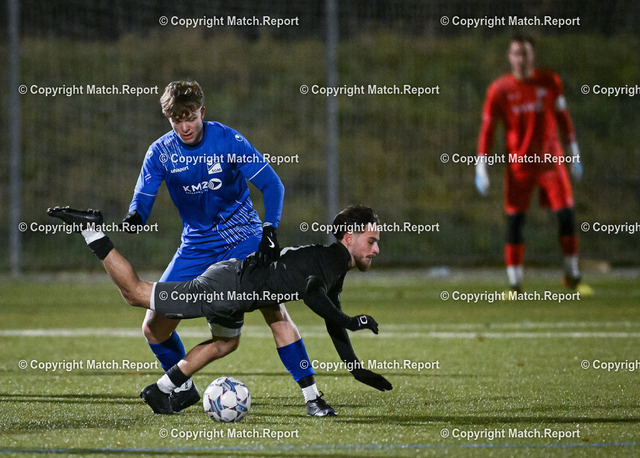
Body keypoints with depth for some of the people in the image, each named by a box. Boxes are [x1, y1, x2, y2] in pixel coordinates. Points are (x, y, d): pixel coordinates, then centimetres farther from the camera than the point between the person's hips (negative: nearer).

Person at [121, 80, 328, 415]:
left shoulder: (228, 141, -13)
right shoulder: (160, 153, -6)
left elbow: (271, 185, -11)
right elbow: (142, 200, -6)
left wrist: (269, 230, -25)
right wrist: (134, 217, -31)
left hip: (243, 241, -3)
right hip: (195, 247, 3)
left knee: (274, 311, -22)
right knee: (154, 327, -2)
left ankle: (311, 394, -16)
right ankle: (183, 388, 23)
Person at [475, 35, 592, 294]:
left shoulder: (550, 82, 3)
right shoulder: (499, 90, -3)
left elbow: (562, 117, 13)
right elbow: (487, 129, 0)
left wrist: (574, 153, 12)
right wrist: (481, 168, -6)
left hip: (551, 160, 1)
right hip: (518, 164, -1)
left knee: (567, 216, -4)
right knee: (514, 221, -4)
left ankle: (572, 277, 10)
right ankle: (515, 284, 3)